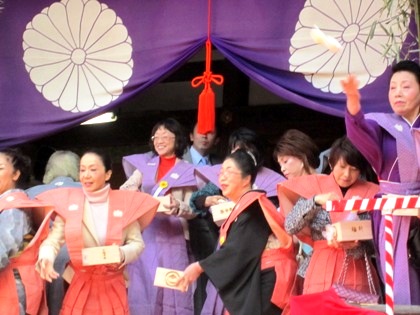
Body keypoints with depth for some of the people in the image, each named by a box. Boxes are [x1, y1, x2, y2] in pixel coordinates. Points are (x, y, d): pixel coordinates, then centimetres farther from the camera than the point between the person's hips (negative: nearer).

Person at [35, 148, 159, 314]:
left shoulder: (125, 203, -1)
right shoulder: (68, 201, 0)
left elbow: (137, 243, 0)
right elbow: (53, 239, -4)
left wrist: (122, 254, -20)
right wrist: (46, 259, -25)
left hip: (113, 285, 0)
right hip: (79, 284, 0)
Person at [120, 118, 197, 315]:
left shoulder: (187, 171, 6)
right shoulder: (145, 164, 13)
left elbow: (192, 209, 0)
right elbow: (125, 189, 2)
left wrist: (178, 208, -22)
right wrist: (130, 190, -21)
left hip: (172, 238, -2)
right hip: (144, 236, 2)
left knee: (171, 289, -3)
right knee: (142, 286, 2)